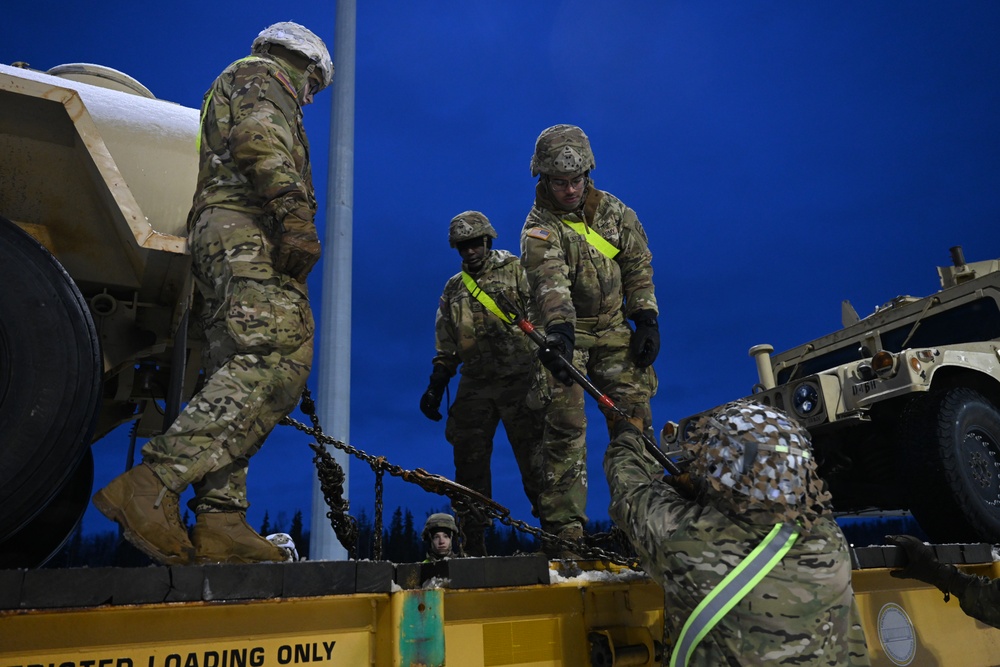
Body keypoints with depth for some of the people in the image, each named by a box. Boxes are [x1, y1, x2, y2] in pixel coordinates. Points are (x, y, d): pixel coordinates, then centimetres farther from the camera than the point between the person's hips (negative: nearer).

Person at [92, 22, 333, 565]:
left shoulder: (229, 92, 40)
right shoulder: (262, 75, 13)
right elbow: (258, 139, -10)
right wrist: (295, 214, -21)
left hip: (219, 235, 10)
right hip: (245, 226, -10)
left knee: (238, 371, -3)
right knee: (277, 355, -24)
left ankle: (219, 521, -12)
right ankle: (152, 485, -31)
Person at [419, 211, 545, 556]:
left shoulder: (515, 270, 6)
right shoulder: (453, 288, 19)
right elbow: (446, 347, 21)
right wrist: (435, 386, 14)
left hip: (518, 379, -4)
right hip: (474, 384, 5)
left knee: (533, 457, -6)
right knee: (470, 461, 4)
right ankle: (474, 546, 13)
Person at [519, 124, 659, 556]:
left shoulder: (614, 211, 4)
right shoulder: (539, 229, -12)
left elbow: (638, 266, 10)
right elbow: (551, 282, -31)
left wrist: (646, 320, 2)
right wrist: (559, 330, -47)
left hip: (614, 332, 4)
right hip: (566, 333, -4)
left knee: (634, 418, -1)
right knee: (565, 428, -9)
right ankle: (564, 530, -3)